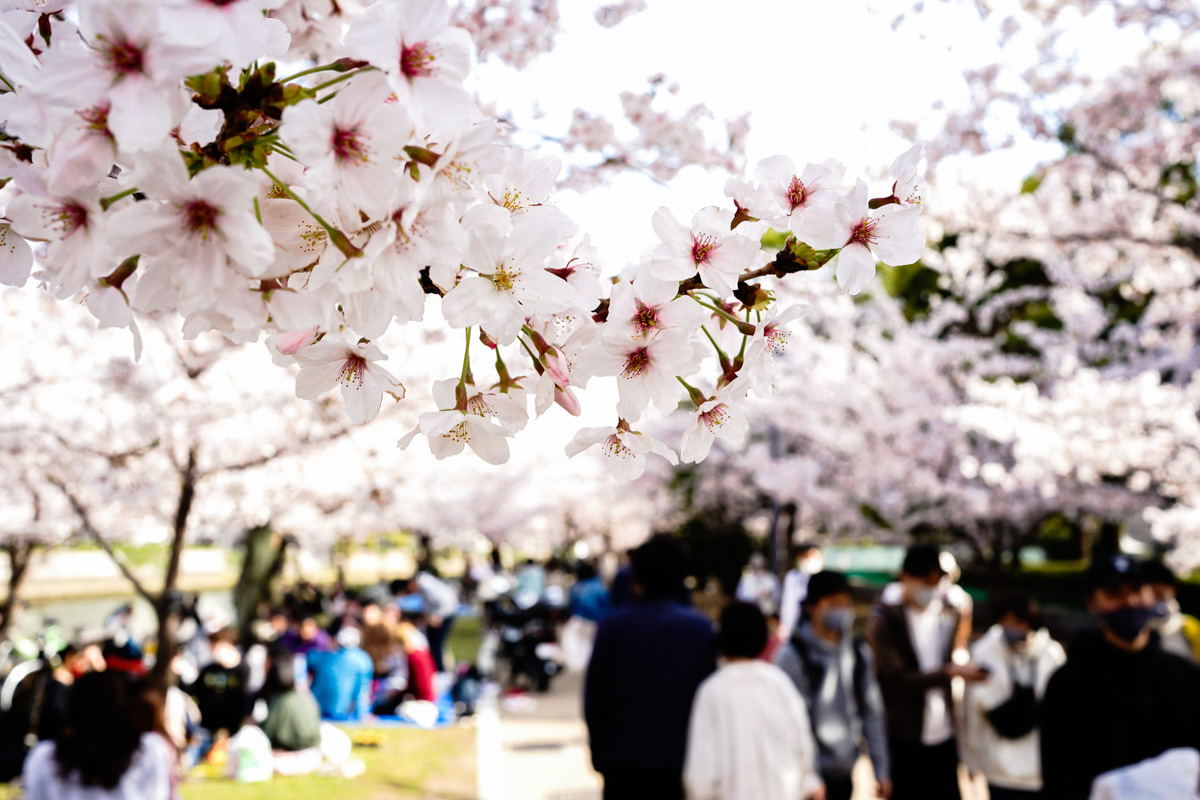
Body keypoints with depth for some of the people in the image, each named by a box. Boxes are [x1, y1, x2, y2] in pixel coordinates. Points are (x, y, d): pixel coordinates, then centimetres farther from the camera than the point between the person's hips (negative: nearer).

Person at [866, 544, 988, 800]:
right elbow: (900, 680, -16)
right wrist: (952, 671, -22)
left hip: (943, 739, 5)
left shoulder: (947, 617, 10)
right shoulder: (883, 622, -9)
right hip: (904, 742, -5)